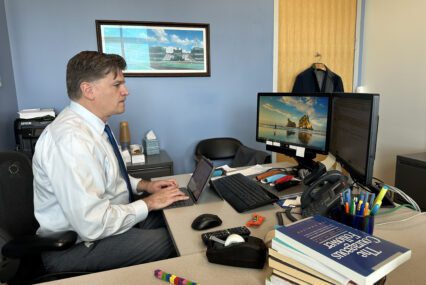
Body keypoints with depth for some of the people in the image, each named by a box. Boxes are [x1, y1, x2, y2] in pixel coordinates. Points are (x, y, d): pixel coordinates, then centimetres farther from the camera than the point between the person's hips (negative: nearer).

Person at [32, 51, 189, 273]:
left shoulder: (89, 124, 1)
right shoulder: (72, 138, -30)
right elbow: (92, 224, -31)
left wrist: (143, 185, 1)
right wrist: (148, 203, -18)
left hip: (96, 225, 9)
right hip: (77, 246, -9)